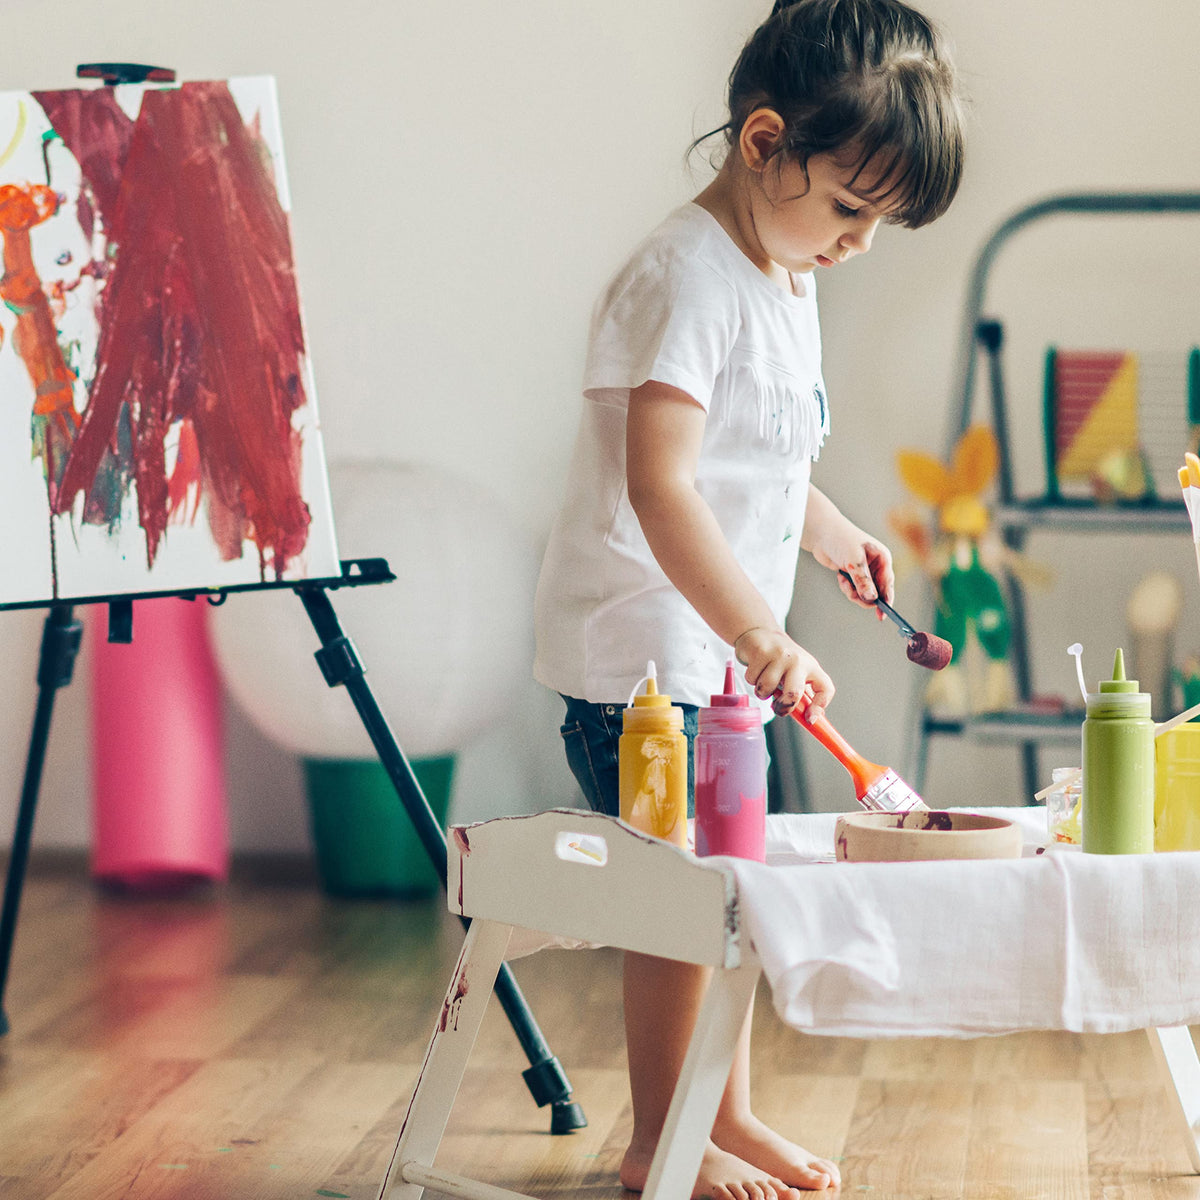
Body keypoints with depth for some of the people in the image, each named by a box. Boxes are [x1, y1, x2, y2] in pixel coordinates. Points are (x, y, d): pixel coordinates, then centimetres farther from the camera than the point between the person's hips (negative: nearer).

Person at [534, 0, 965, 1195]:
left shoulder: (787, 279, 11)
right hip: (640, 649, -10)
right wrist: (758, 632, -37)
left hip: (720, 649, 10)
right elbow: (658, 483, -31)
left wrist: (828, 533, 19)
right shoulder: (687, 274, -21)